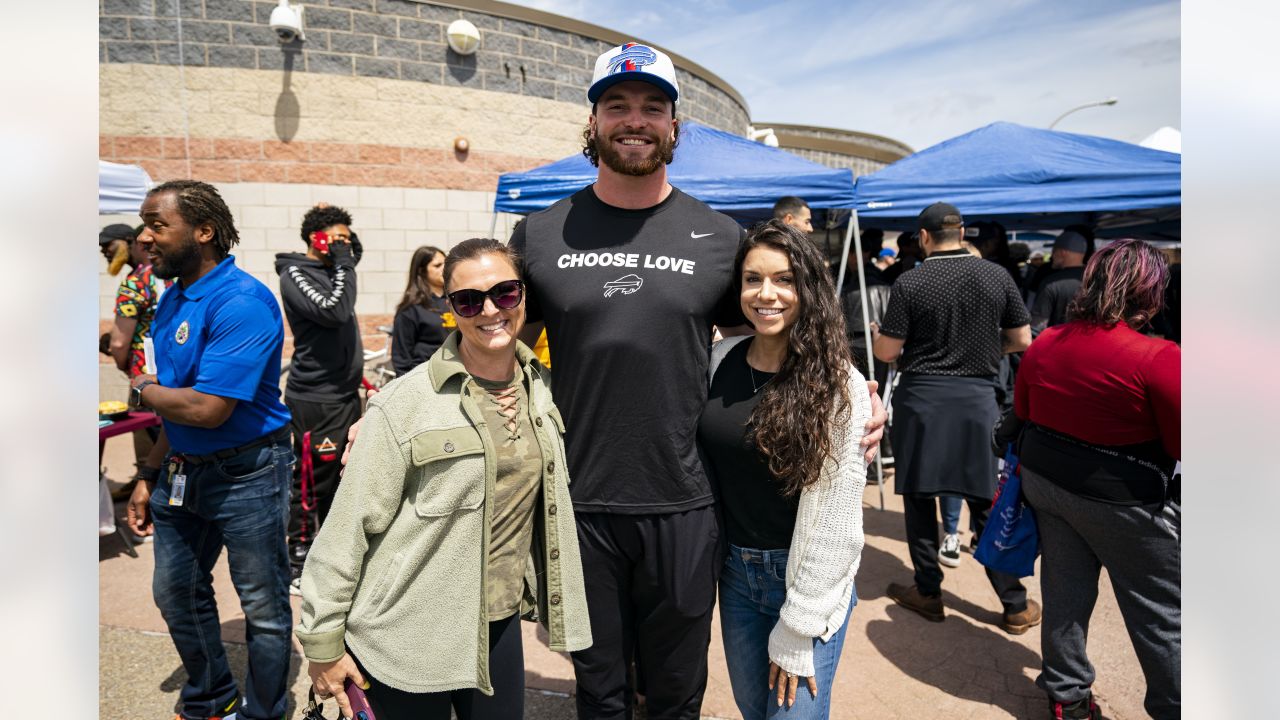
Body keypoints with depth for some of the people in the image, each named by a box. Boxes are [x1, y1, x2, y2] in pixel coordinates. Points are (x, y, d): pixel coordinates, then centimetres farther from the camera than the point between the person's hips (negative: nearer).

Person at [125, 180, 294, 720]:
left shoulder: (242, 302, -21)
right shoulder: (172, 299, 7)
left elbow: (208, 408, -26)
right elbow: (170, 404, 13)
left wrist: (142, 390, -7)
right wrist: (149, 480, 14)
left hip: (245, 473, -9)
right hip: (182, 471, 9)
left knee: (263, 608, 7)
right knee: (175, 594, 21)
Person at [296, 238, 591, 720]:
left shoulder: (540, 388, 0)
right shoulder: (404, 405, -17)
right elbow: (348, 528, -13)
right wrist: (323, 643, -8)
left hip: (499, 626, 5)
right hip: (408, 641, -4)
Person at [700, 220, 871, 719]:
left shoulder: (839, 384, -15)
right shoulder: (719, 361, -3)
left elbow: (837, 519, -15)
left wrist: (797, 629, -13)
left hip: (809, 581, -4)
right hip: (734, 571, 4)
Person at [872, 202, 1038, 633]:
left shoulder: (910, 283, -9)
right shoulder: (997, 276, 0)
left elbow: (886, 352, -7)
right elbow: (1022, 340, 4)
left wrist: (877, 337, 15)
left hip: (921, 396, -2)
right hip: (977, 396, 3)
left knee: (919, 497, 11)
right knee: (987, 501, 11)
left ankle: (928, 593, 21)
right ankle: (1016, 605, 18)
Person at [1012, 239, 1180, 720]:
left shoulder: (1043, 345, -3)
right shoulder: (1158, 358, -22)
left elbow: (1022, 412, 11)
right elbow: (1183, 445, -15)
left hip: (1045, 479, 6)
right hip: (1120, 499, -6)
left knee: (1065, 590, 18)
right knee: (1161, 612, 12)